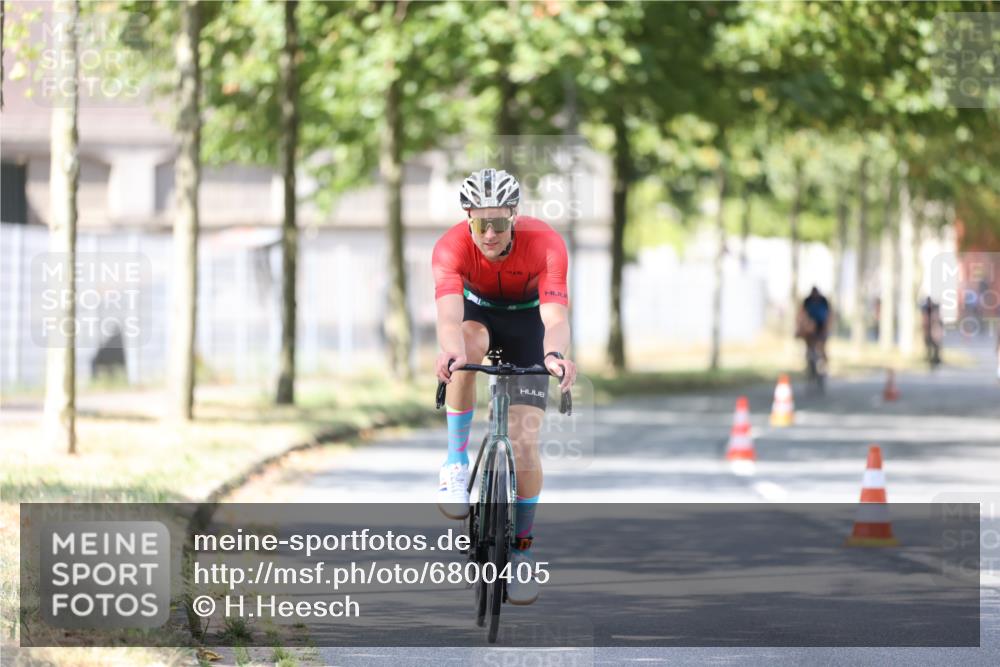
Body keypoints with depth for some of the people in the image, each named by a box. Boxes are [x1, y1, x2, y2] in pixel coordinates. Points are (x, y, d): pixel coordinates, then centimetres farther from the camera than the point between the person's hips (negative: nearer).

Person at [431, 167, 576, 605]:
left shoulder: (545, 244, -33)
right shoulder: (452, 247, -31)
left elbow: (555, 315, -44)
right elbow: (449, 315, -45)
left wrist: (555, 354, -66)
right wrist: (451, 352, -68)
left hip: (528, 320, 0)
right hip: (478, 312, 0)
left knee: (524, 442, -11)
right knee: (469, 346, -38)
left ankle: (522, 545, 8)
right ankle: (456, 462, -23)